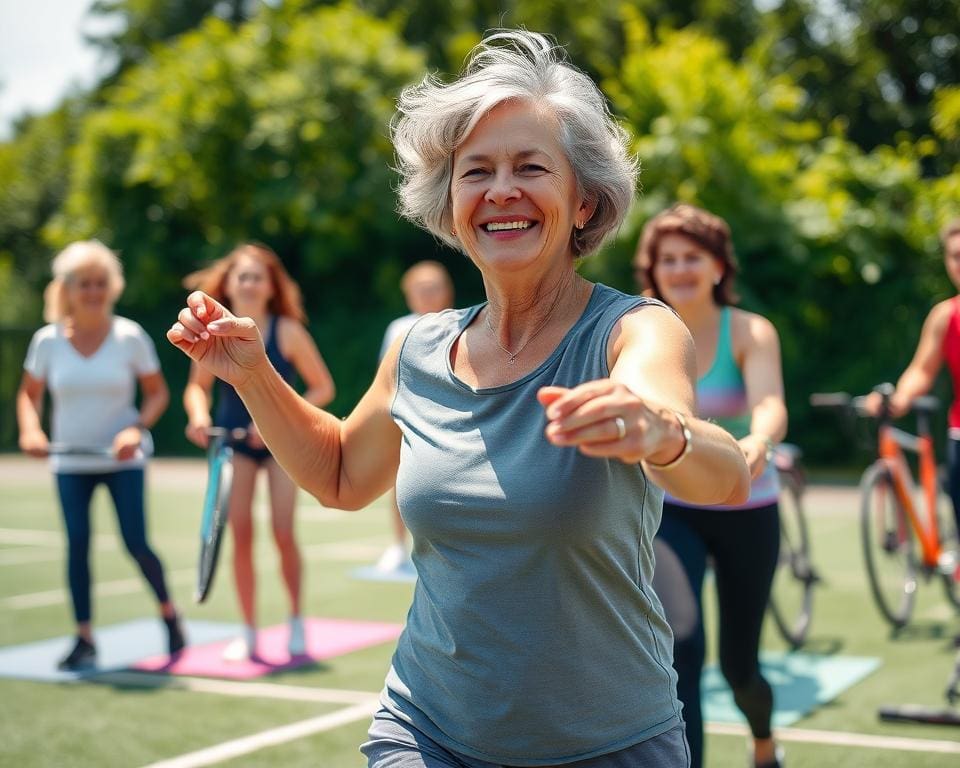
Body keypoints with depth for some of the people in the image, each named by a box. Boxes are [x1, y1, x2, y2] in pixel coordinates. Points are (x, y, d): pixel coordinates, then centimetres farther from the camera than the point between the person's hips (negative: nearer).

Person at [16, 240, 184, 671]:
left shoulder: (130, 337, -7)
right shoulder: (47, 340, -2)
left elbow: (157, 392, 0)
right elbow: (30, 393, 10)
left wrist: (137, 429, -18)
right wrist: (31, 431, -10)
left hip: (123, 458, -2)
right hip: (69, 462, 2)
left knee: (136, 543, -7)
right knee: (77, 545, -2)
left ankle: (169, 613, 19)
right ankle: (84, 639, 9)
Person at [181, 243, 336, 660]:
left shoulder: (288, 331, -13)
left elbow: (323, 387, -8)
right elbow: (197, 386, 6)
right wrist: (199, 416, -15)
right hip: (234, 439, 2)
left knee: (283, 531, -10)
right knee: (240, 533, -3)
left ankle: (296, 620, 12)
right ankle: (249, 632, 9)